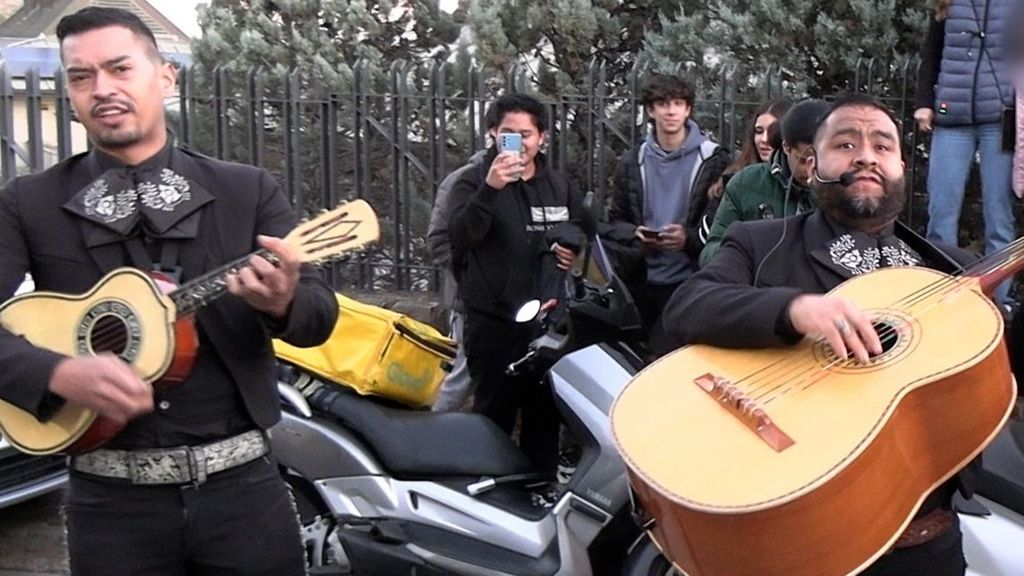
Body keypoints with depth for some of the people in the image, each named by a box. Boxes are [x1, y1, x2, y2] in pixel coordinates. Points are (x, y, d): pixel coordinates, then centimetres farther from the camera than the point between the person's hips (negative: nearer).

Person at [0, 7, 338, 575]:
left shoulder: (248, 190, 2)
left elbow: (320, 314, -3)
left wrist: (283, 303, -25)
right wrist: (60, 373, -24)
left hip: (240, 482, 1)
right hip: (111, 497, 0)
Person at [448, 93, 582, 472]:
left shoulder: (560, 186, 11)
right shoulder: (474, 182, -4)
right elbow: (461, 236, -22)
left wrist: (575, 250, 2)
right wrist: (489, 189, -37)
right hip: (494, 323, -4)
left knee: (545, 417, 13)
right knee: (494, 417, -2)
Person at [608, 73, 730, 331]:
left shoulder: (714, 160, -1)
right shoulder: (632, 162, 9)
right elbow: (616, 218, 14)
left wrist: (689, 238, -18)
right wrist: (634, 234, -7)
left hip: (692, 283, -3)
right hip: (642, 283, 3)